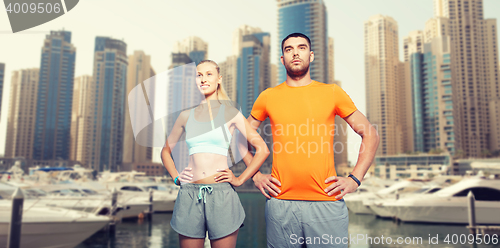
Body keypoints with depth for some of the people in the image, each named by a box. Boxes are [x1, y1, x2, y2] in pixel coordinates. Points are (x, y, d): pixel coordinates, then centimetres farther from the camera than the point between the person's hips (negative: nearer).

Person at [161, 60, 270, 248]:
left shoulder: (230, 113, 3)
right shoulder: (186, 115, 10)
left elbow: (262, 149, 1)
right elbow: (166, 151, 23)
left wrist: (240, 180, -2)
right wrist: (176, 177, 9)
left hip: (221, 194, -2)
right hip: (190, 195, 2)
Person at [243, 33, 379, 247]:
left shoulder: (332, 93, 5)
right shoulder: (268, 97, 7)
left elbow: (370, 135, 9)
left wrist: (355, 179, 0)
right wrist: (256, 175, 6)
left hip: (327, 202, 0)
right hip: (280, 203, 1)